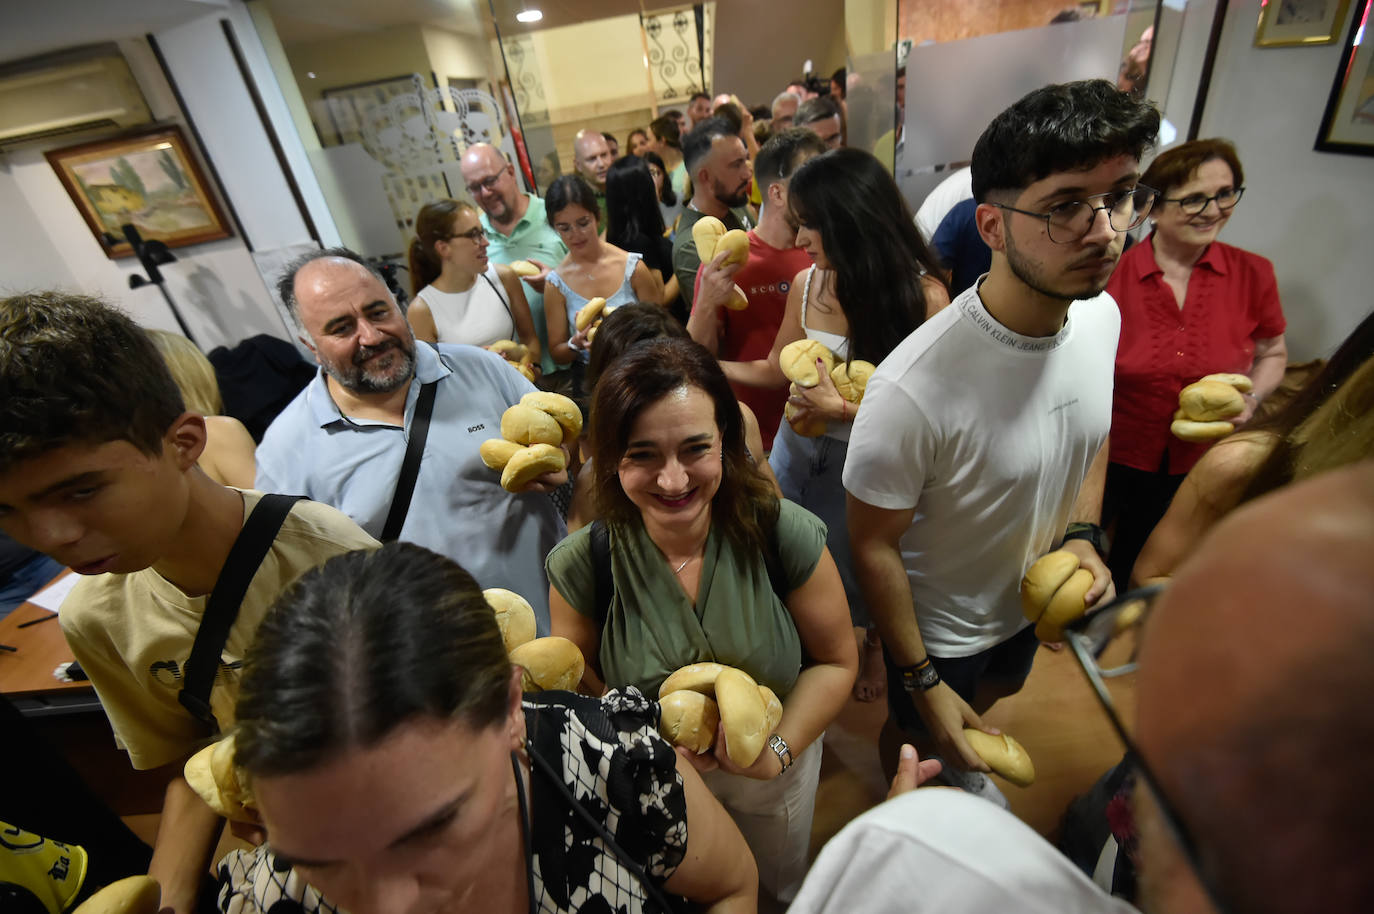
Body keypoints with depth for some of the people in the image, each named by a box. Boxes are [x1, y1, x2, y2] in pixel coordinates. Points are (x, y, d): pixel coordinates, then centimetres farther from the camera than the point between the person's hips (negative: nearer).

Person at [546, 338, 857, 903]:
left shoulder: (785, 536, -29)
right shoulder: (581, 565, -27)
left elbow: (835, 661, -14)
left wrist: (780, 749, -28)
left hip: (776, 773, 1)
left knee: (783, 888, 34)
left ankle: (777, 891, 69)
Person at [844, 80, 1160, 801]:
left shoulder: (1102, 314, -14)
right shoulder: (912, 390, -39)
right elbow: (873, 546, -27)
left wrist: (1082, 535, -8)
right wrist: (922, 683, -16)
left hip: (1029, 595, 7)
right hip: (938, 627, -6)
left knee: (992, 695, 35)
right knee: (918, 735, 23)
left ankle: (960, 764, 70)